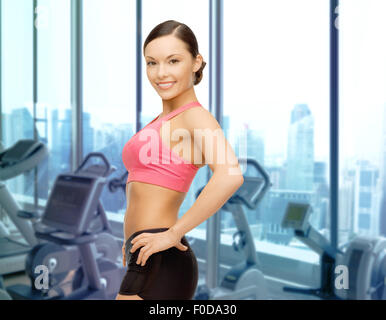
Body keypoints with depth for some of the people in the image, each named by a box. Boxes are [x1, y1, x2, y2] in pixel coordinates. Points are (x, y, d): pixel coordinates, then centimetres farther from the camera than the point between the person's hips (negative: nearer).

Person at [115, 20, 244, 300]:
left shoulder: (196, 116, -11)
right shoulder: (165, 120, 15)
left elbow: (230, 175, -30)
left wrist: (174, 233, -23)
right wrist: (133, 239, 15)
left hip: (159, 265, -9)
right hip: (148, 261, 9)